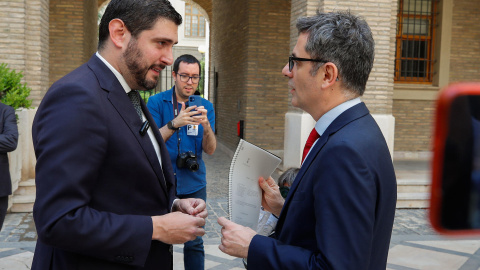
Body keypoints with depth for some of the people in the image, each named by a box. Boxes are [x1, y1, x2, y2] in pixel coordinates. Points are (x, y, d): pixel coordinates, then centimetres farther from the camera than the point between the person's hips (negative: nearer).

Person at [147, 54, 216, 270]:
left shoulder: (205, 106, 4)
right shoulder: (156, 102, -4)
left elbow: (210, 150, -3)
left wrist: (206, 126, -23)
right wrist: (174, 124, -30)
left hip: (194, 184, 2)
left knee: (194, 242, 7)